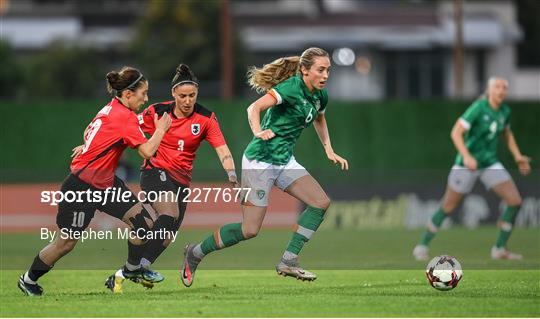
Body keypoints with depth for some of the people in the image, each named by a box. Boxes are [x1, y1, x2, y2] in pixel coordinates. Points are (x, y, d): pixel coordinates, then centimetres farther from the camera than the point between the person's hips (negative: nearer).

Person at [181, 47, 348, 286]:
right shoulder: (291, 88, -19)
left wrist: (329, 150, 21)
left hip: (284, 161, 8)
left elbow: (319, 119, 29)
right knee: (250, 229, -8)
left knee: (321, 202, -9)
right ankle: (195, 253, 13)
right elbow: (254, 108, -31)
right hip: (260, 160, -8)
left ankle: (288, 262, -3)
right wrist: (258, 132, -49)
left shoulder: (320, 95, 6)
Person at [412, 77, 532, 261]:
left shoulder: (504, 111, 2)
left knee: (515, 201, -8)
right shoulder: (478, 108, -18)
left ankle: (500, 249, 4)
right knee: (448, 208, 1)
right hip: (467, 164, -6)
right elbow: (456, 133, -23)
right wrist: (466, 156, -35)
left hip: (490, 163, 6)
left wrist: (518, 156, 13)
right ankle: (422, 247, 19)